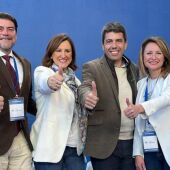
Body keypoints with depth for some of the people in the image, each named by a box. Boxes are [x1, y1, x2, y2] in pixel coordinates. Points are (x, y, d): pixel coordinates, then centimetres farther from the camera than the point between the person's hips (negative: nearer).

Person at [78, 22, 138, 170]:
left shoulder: (134, 69, 11)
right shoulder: (92, 67, -3)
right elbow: (84, 88, -21)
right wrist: (88, 97, -44)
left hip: (132, 142, 4)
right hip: (105, 143, -4)